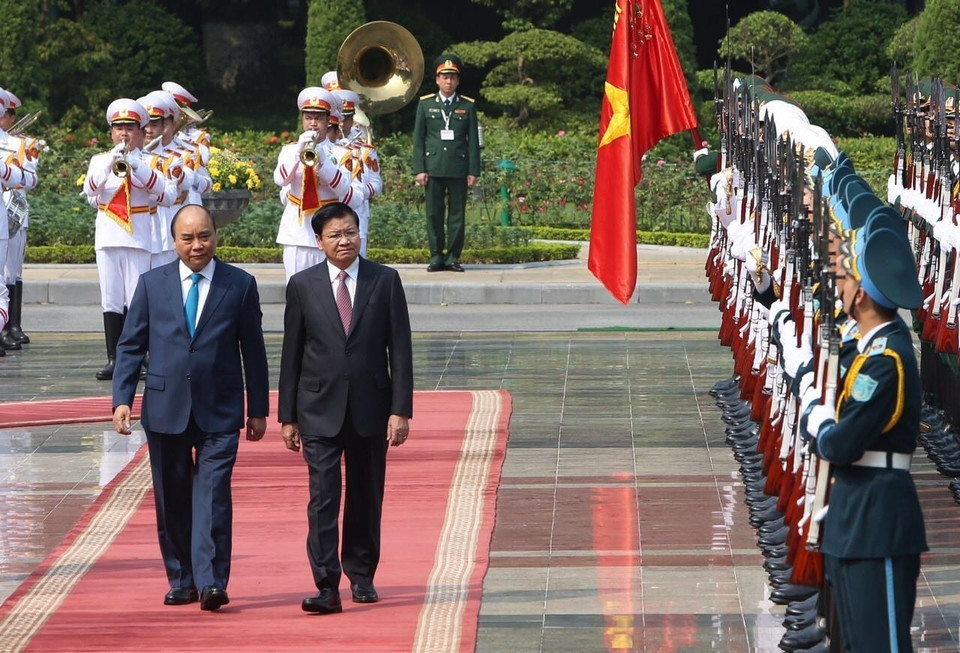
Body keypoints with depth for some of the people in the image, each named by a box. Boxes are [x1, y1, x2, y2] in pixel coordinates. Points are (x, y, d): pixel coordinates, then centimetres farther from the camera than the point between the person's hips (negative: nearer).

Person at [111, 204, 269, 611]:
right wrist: (122, 399, -3)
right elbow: (131, 345, 8)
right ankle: (181, 581, 18)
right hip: (165, 409, 2)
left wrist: (258, 409, 6)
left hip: (219, 411, -2)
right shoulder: (152, 284, 6)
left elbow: (253, 349, 7)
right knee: (172, 500, 8)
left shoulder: (240, 285, 3)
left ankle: (210, 582, -16)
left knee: (213, 494, -12)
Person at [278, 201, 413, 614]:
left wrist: (401, 410, -6)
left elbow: (400, 349, 1)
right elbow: (291, 355, 6)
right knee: (323, 497, -10)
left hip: (370, 407, 1)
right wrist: (287, 417, 3)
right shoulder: (302, 286, 3)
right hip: (320, 409, -1)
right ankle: (327, 587, -13)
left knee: (366, 496, 10)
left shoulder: (385, 281, 2)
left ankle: (361, 575, 27)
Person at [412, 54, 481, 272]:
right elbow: (418, 139, 6)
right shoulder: (425, 104, 8)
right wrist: (419, 169, -2)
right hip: (433, 168, 0)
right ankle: (436, 256, 6)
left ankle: (453, 257, 5)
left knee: (457, 214, 1)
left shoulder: (467, 106, 8)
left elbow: (473, 140, 6)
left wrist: (473, 171, 0)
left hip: (458, 169, 0)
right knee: (434, 214, 1)